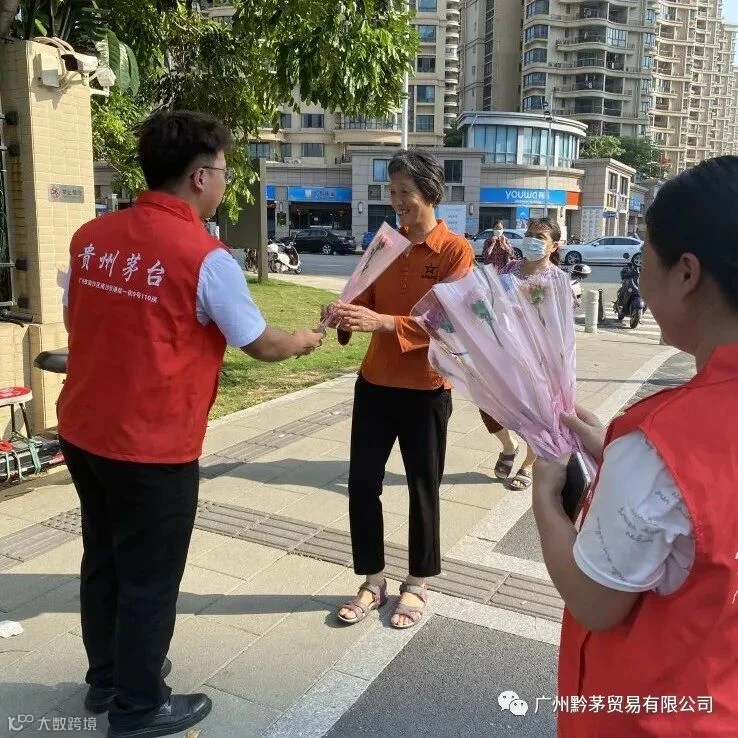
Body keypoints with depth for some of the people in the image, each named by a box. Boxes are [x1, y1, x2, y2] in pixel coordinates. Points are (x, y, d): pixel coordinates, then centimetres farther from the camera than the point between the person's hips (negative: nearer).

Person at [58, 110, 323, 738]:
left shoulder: (92, 236, 2)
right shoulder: (205, 257, -17)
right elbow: (262, 344, -8)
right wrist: (306, 340, 12)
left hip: (82, 431, 7)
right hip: (152, 447, -7)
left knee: (103, 561, 22)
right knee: (150, 579, 11)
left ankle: (106, 678, 42)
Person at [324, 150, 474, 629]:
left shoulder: (456, 250, -8)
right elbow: (367, 302, 6)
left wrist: (383, 323, -30)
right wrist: (347, 316, -17)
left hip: (426, 390, -5)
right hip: (374, 383, 5)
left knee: (423, 489, 9)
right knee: (362, 484, 7)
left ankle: (418, 584, 27)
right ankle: (373, 581, 24)